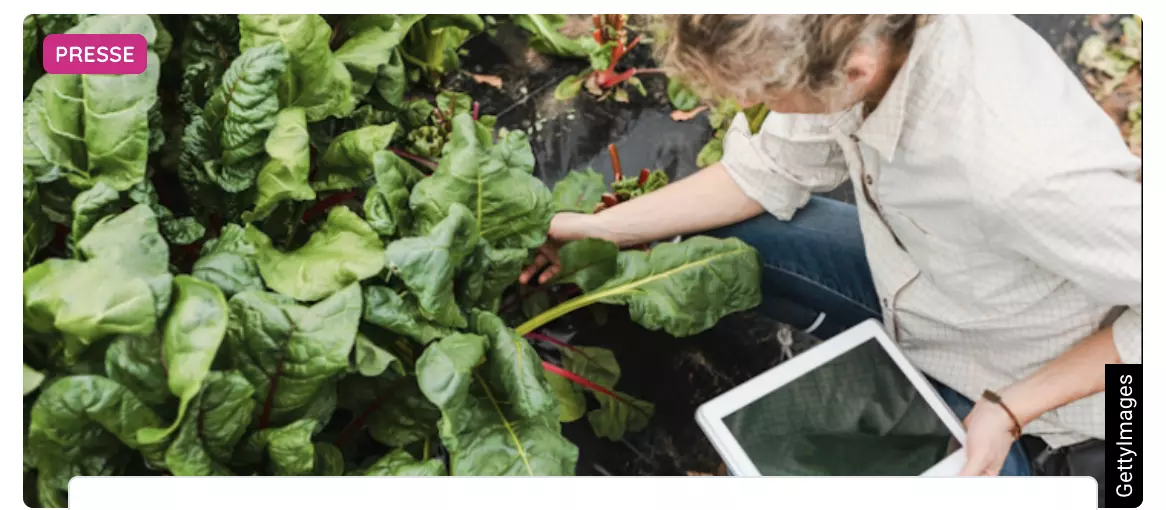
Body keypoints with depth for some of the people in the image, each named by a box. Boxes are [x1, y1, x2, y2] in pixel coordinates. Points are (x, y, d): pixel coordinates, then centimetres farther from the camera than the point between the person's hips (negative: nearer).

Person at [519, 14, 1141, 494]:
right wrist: (602, 227, -6)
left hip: (1015, 388, -5)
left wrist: (1010, 411, -22)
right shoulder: (848, 35, -23)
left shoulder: (1024, 169, -43)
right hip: (916, 268, 6)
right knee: (715, 233, -2)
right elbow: (771, 171, -6)